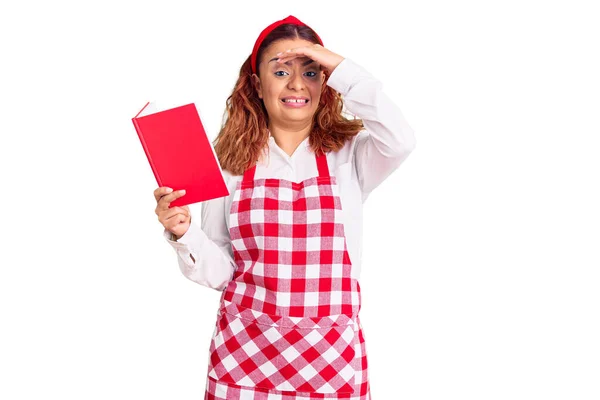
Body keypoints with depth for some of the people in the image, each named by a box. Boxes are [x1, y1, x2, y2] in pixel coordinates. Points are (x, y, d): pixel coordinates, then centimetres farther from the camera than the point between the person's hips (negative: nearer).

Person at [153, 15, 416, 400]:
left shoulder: (348, 154, 1)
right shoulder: (232, 162, 2)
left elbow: (401, 141, -22)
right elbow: (219, 271, 5)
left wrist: (342, 70, -15)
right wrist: (185, 234, -14)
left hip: (330, 353, -1)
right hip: (244, 350, 1)